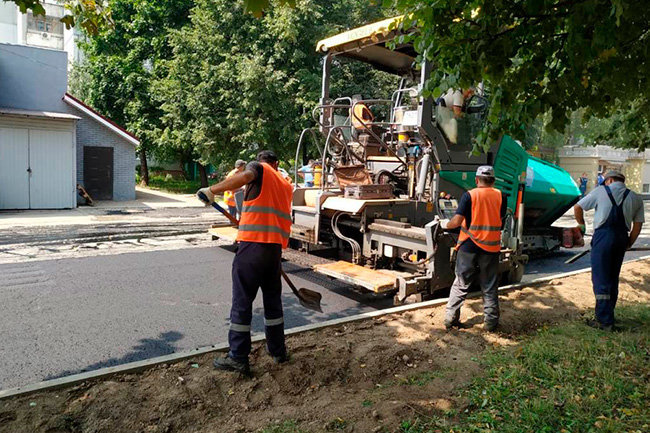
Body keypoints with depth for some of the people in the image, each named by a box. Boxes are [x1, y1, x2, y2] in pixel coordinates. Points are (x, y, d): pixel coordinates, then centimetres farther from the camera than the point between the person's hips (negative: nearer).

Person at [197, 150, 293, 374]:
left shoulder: (258, 168, 5)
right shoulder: (286, 185, 21)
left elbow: (245, 176, -19)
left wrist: (212, 190, -16)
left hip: (252, 244, -6)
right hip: (276, 247, 6)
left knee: (242, 302, 2)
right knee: (273, 299, 18)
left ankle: (238, 358, 8)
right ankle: (278, 350, 28)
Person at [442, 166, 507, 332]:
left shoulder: (469, 195, -9)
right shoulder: (501, 196, -1)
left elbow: (456, 221, -15)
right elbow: (501, 220, 9)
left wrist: (445, 225, 4)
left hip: (469, 247, -1)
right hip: (491, 248, 2)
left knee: (461, 284, 10)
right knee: (490, 287, 13)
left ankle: (450, 319, 13)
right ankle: (491, 322, 20)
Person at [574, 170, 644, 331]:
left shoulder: (601, 191, 4)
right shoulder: (636, 199, 13)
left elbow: (577, 208, 6)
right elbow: (637, 225, 9)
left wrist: (581, 224, 22)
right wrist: (628, 244, 17)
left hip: (603, 235, -5)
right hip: (622, 237, 5)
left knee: (601, 279, -3)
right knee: (613, 278, 16)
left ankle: (605, 321, -3)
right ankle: (608, 315, 26)